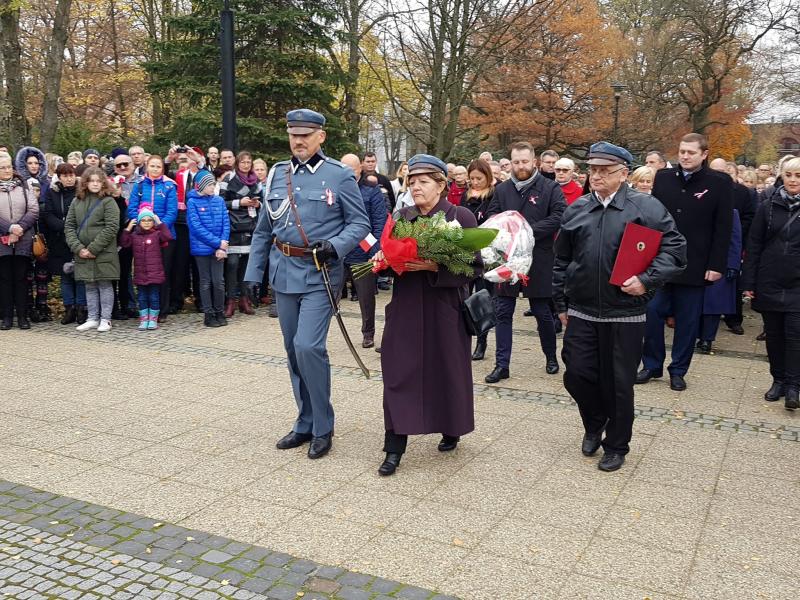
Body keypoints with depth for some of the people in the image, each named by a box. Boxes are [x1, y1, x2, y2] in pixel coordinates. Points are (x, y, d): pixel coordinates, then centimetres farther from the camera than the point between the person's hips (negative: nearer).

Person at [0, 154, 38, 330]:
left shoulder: (23, 187, 9)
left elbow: (34, 210, 1)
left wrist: (20, 227, -11)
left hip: (23, 241, 1)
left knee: (21, 278, 3)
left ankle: (22, 316, 9)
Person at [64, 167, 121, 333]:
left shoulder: (108, 201, -5)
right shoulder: (77, 202, 10)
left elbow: (111, 228, -12)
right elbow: (69, 226, 7)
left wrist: (93, 249, -14)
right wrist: (78, 248, -7)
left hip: (103, 253, -5)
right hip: (83, 254, 5)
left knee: (105, 285, 3)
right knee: (90, 286, 11)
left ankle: (105, 319, 10)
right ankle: (92, 319, 19)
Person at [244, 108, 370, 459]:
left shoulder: (340, 176, -4)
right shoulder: (277, 174, 9)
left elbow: (360, 224, -2)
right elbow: (263, 230, 13)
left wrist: (335, 246, -20)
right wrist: (253, 273, 10)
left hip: (320, 276, -5)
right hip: (284, 274, 5)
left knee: (308, 347, -15)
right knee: (293, 351, 11)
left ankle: (323, 428, 3)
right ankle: (305, 424, 25)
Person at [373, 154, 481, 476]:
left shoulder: (461, 216, -5)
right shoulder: (403, 217, 9)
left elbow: (474, 266, -9)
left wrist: (435, 267, -21)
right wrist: (383, 261, -7)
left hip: (444, 308, -3)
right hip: (406, 308, 3)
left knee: (447, 370, 8)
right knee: (399, 372, -1)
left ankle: (450, 430, 33)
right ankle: (395, 447, 6)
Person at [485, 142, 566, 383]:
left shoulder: (550, 188, -2)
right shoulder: (502, 189, 8)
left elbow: (559, 216, -13)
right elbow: (491, 217, 7)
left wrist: (529, 231, -20)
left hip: (538, 261, -3)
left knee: (542, 313, 9)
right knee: (503, 313, 4)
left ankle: (551, 357, 31)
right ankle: (502, 365, 12)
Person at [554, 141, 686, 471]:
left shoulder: (646, 207, -4)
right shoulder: (576, 209, 8)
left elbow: (674, 247, -7)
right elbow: (562, 260, 13)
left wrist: (647, 280, -18)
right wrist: (561, 303, 14)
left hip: (625, 314, -3)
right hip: (581, 312, 3)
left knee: (618, 383, 6)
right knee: (576, 375, 6)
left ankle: (616, 446, 26)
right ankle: (594, 424, 35)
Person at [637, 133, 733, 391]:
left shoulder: (720, 183, -3)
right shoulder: (663, 178, 5)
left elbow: (723, 228, -4)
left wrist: (716, 265, -9)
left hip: (695, 266, -2)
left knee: (687, 320, 6)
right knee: (652, 313, 3)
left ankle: (678, 370, 20)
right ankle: (652, 365, 18)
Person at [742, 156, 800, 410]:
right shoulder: (768, 206, 2)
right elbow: (753, 245, 2)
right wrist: (748, 282, -3)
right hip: (769, 282, 1)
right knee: (774, 334, 8)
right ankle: (778, 380, 21)